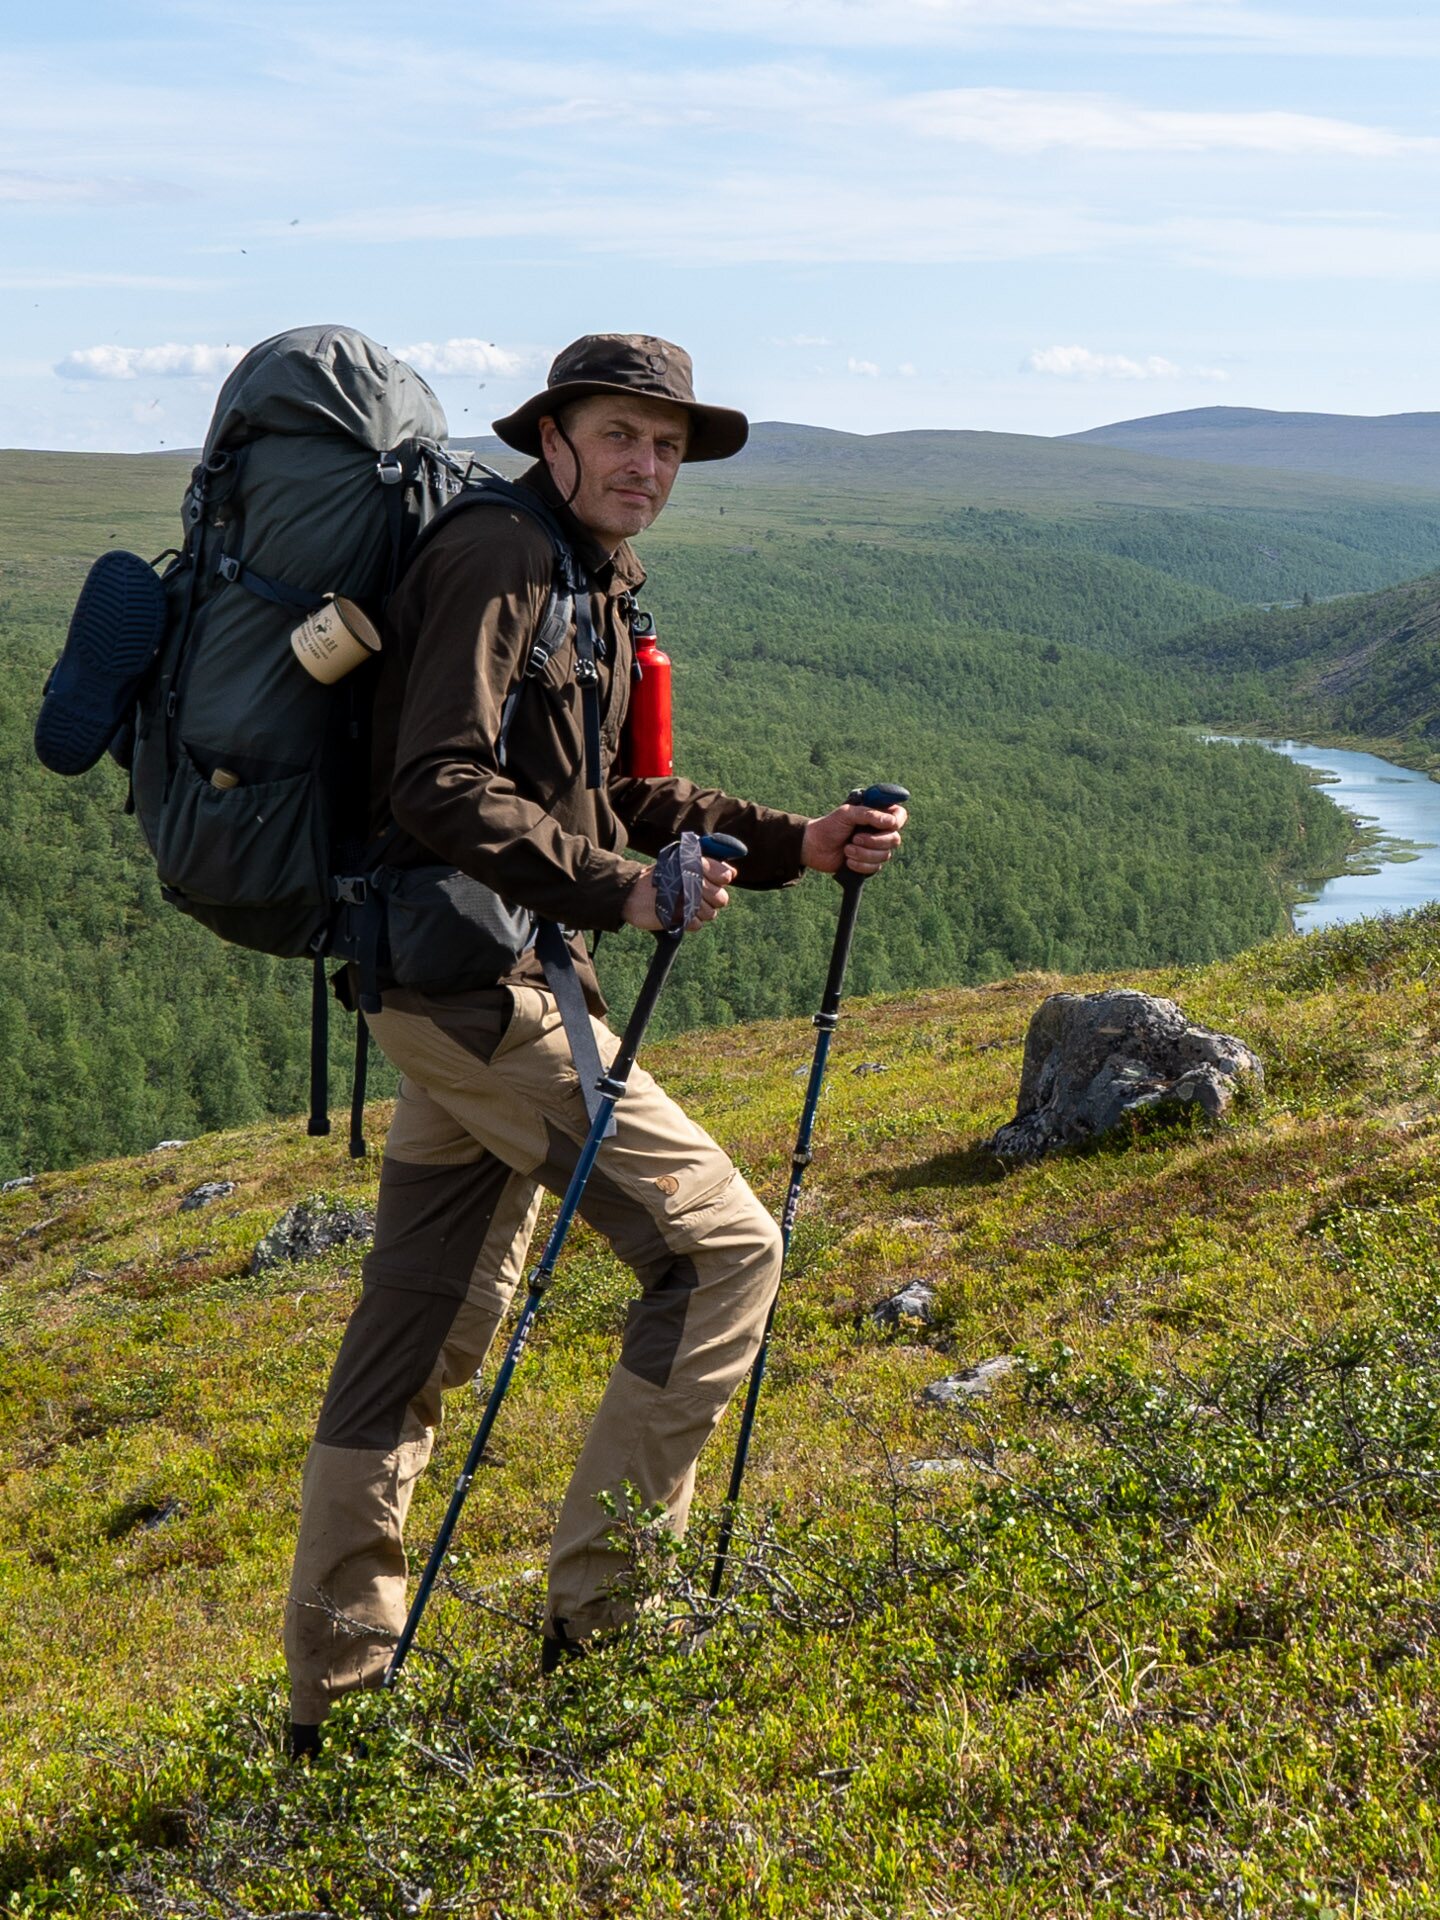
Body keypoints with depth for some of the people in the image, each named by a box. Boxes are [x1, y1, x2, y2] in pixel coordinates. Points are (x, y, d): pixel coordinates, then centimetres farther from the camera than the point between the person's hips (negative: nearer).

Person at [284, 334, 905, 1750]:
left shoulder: (597, 588, 19)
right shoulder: (495, 557, -12)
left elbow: (619, 805, 21)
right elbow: (441, 787, -22)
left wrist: (800, 845, 11)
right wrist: (616, 890, -26)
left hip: (465, 991, 10)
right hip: (477, 980, -10)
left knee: (423, 1327, 12)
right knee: (721, 1246, -7)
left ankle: (334, 1685, 21)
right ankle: (601, 1606, 0)